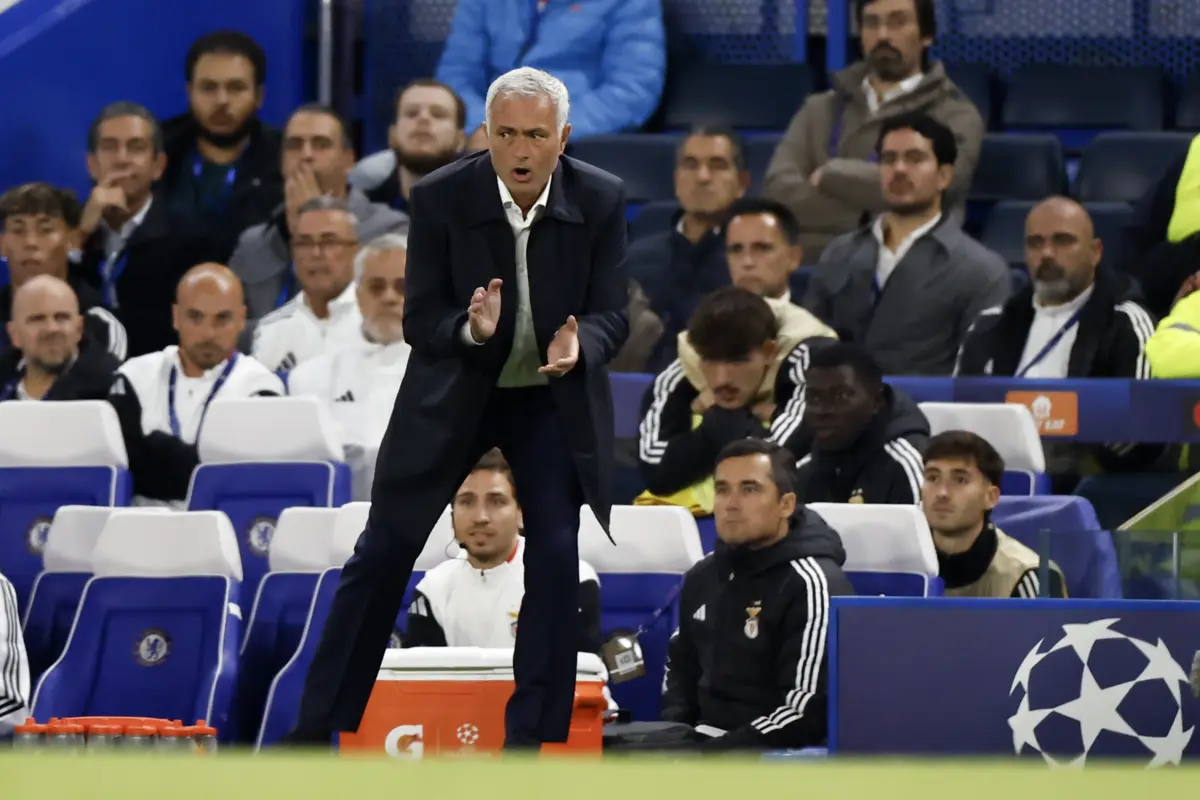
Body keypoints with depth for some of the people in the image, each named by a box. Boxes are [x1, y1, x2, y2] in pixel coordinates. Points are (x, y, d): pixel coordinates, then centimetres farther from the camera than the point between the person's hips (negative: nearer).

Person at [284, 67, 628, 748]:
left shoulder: (601, 200, -16)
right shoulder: (441, 198, -19)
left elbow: (610, 315, -11)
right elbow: (420, 322, -14)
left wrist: (579, 347, -34)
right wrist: (471, 330, -36)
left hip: (555, 395, 0)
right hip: (454, 391, 0)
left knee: (557, 557, -12)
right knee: (384, 552, 4)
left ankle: (531, 733, -1)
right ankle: (319, 722, 14)